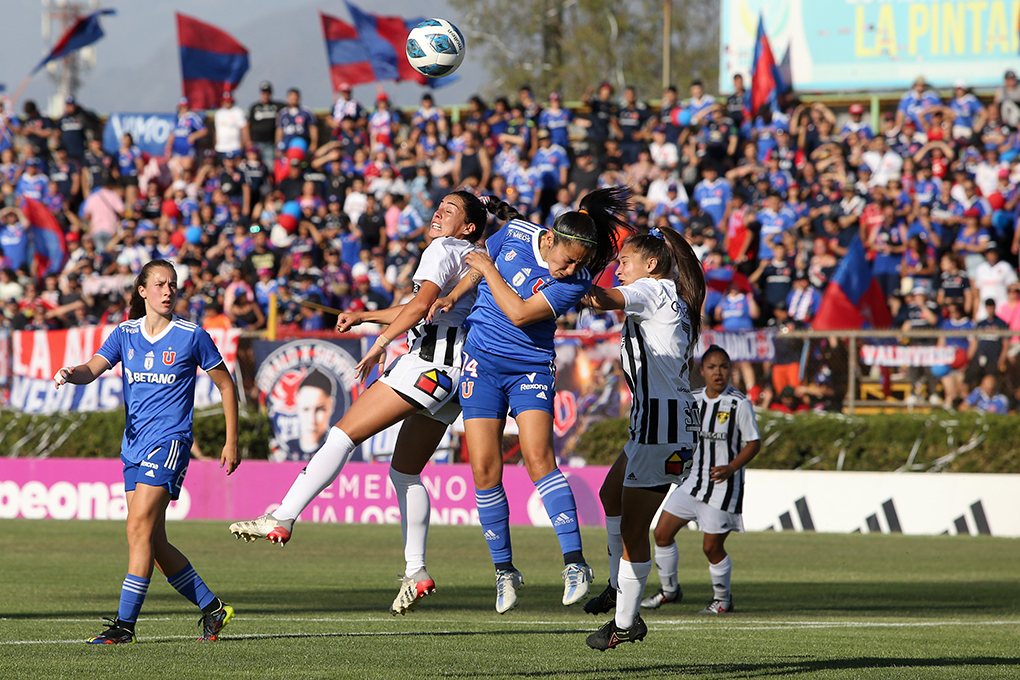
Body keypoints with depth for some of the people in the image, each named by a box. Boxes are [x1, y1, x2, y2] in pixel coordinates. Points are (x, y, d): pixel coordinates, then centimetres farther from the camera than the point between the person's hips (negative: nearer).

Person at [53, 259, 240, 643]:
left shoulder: (191, 336, -2)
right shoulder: (126, 333, 9)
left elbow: (225, 385, 5)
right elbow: (93, 369, -2)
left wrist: (232, 442, 3)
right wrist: (70, 374, -26)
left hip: (169, 442, -6)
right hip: (134, 445, 6)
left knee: (139, 528, -17)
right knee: (155, 543, 6)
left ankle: (125, 625, -16)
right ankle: (212, 609, 19)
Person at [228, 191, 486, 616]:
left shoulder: (442, 251, -3)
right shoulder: (474, 259, 27)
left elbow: (421, 304, -21)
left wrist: (380, 343, -17)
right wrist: (365, 317, 35)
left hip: (432, 361, -10)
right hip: (454, 373, 10)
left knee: (343, 435, -14)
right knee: (404, 471, 17)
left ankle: (282, 520, -22)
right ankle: (416, 572, 15)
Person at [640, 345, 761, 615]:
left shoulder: (740, 404, -12)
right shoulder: (692, 400, 5)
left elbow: (753, 443, -10)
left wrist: (730, 468, -21)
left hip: (723, 486, -6)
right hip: (692, 481, 6)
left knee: (712, 547, -3)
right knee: (662, 532, 2)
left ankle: (723, 600, 18)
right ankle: (669, 590, 20)